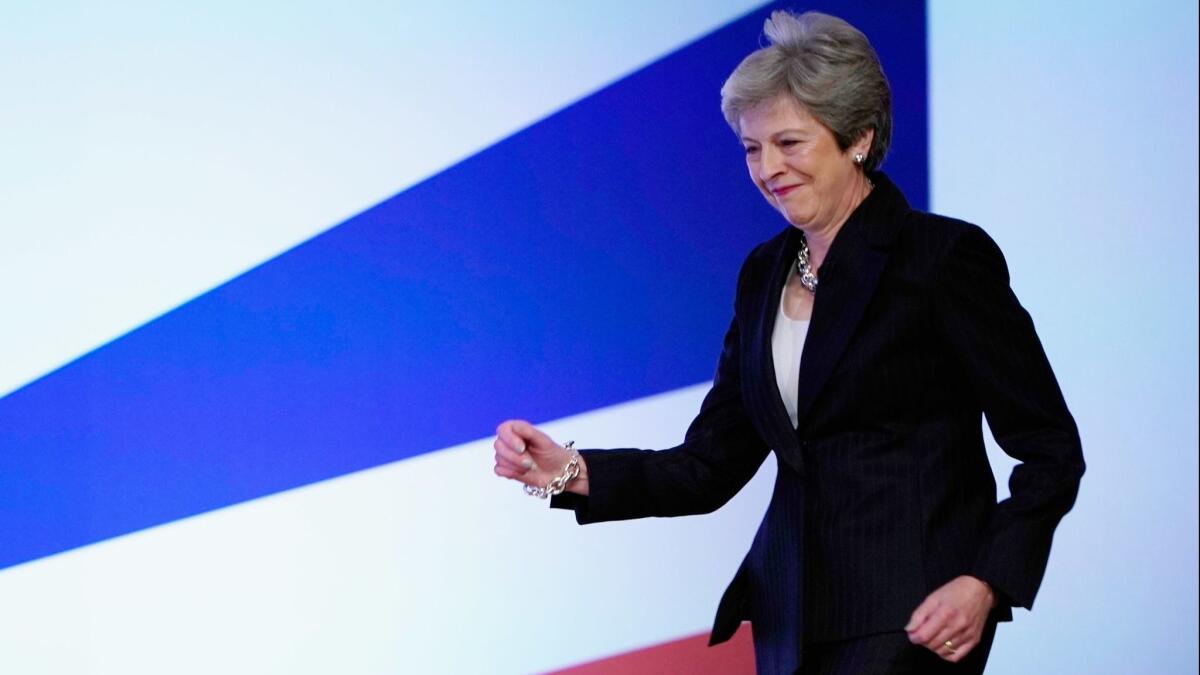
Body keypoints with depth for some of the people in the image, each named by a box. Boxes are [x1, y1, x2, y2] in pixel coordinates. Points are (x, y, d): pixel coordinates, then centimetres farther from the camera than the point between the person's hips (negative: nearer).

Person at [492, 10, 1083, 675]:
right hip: (792, 615, 6)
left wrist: (986, 583, -19)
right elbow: (711, 466, 11)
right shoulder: (765, 273, 13)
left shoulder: (944, 257, -7)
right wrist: (572, 472, -4)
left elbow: (1051, 451, -6)